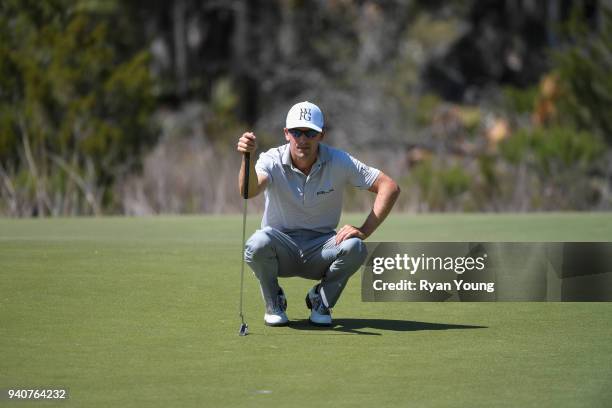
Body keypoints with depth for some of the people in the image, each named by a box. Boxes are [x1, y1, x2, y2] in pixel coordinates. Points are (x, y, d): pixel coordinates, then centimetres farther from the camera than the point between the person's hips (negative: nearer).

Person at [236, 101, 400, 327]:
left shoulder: (338, 162, -10)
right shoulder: (273, 160, -13)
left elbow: (389, 187, -12)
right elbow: (249, 190, -34)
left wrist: (364, 231, -22)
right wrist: (247, 158, -55)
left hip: (320, 248, 1)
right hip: (281, 246, -1)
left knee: (354, 248, -31)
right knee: (258, 244, -35)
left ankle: (321, 300, -1)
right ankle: (274, 303, -4)